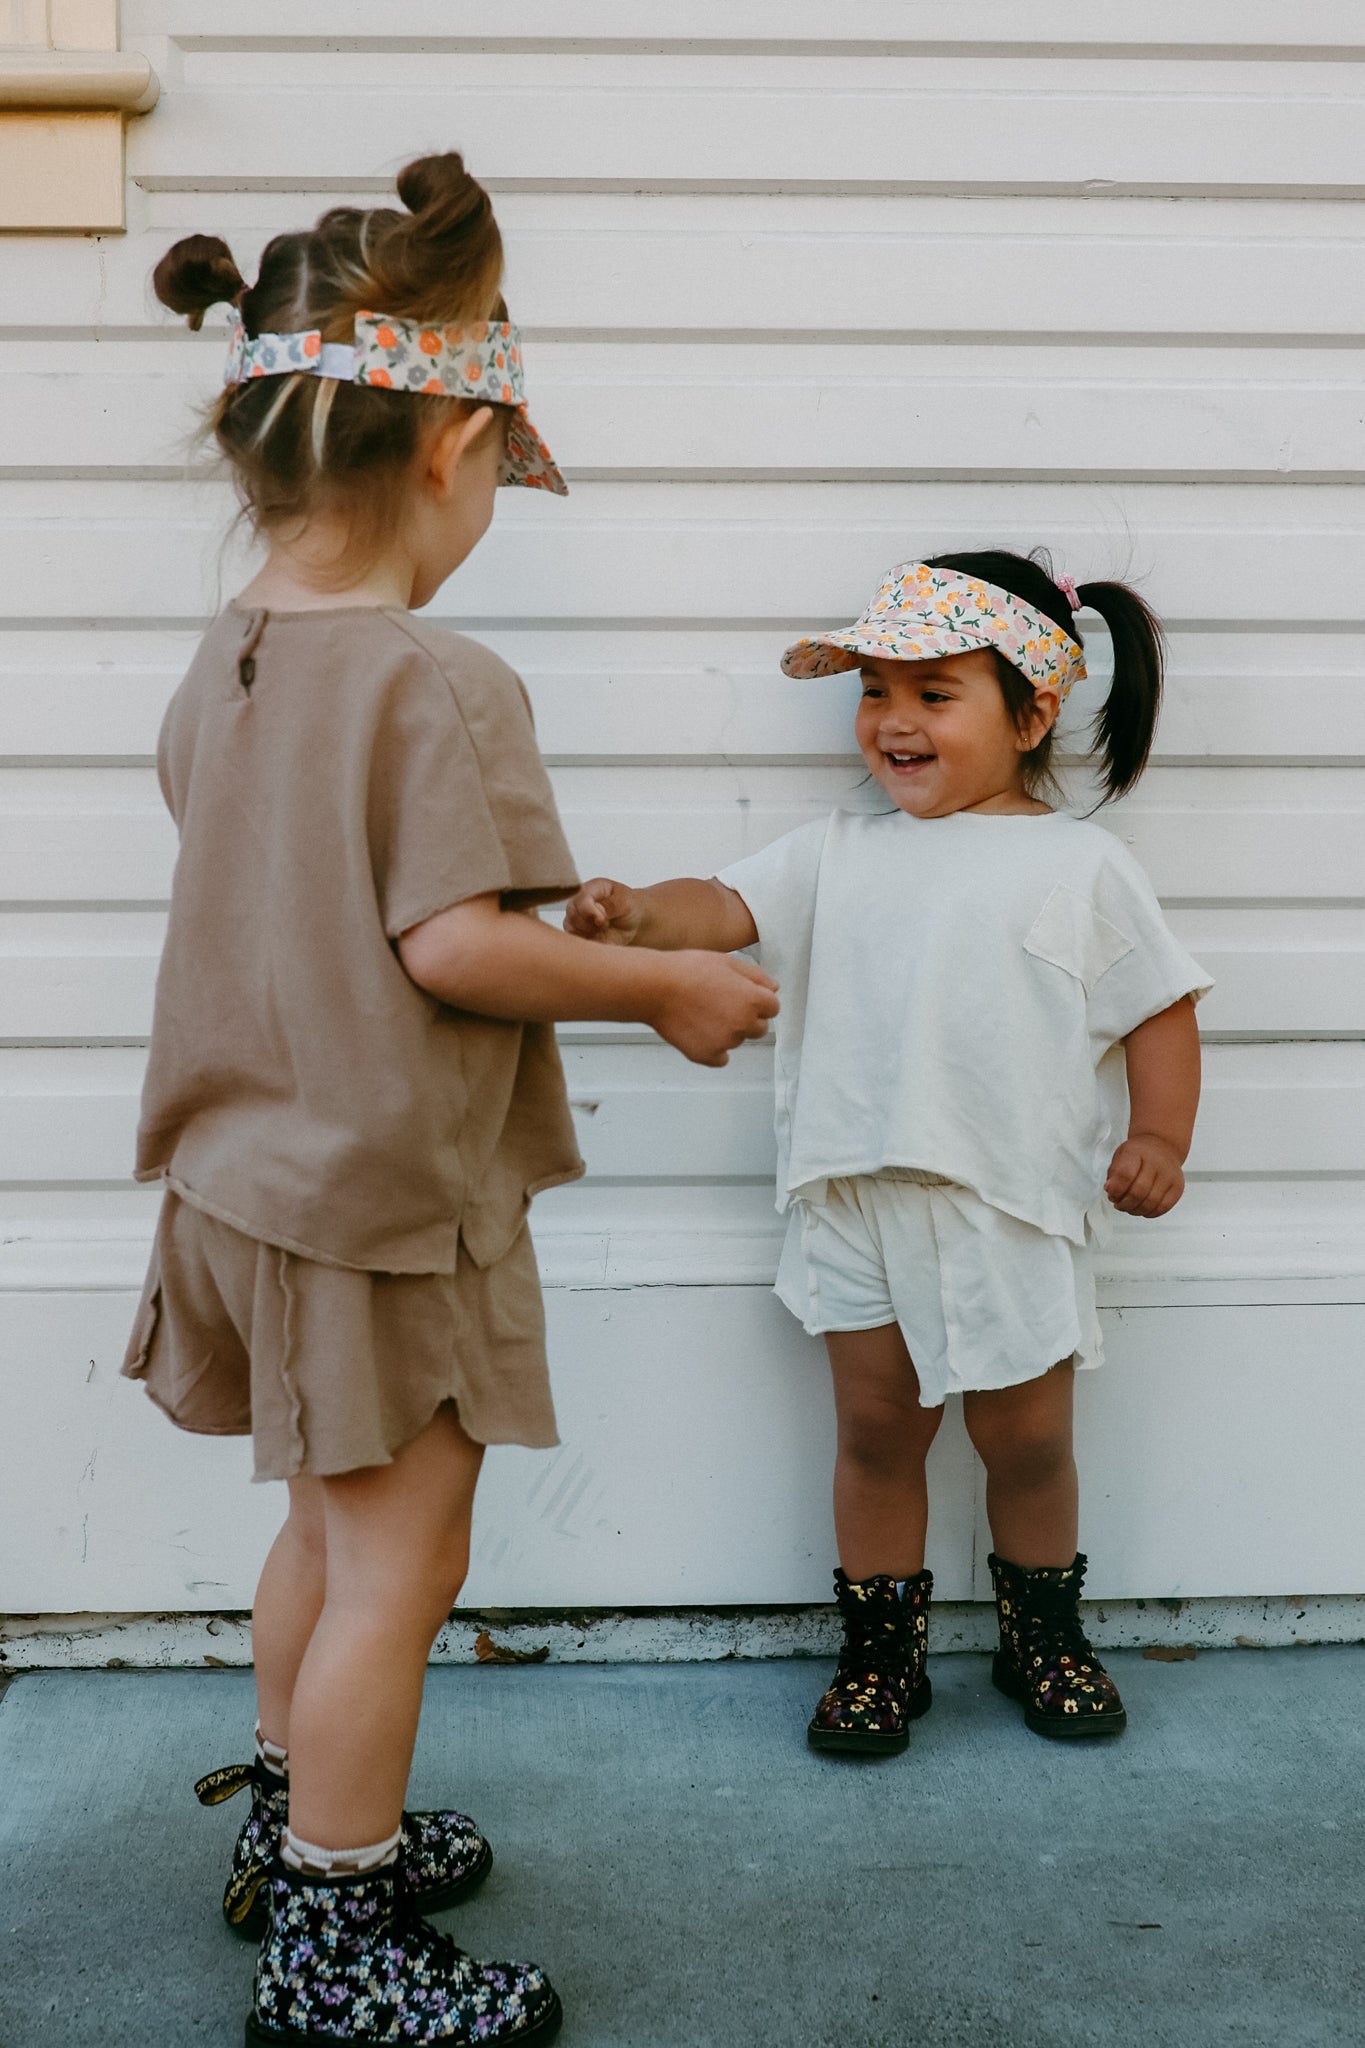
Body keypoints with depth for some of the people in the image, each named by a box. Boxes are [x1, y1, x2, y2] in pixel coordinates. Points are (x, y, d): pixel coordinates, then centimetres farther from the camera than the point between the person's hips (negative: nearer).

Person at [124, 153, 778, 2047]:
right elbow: (457, 948, -27)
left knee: (329, 1525, 24)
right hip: (388, 1199, -9)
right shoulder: (442, 686, -21)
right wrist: (662, 986, -14)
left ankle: (299, 1825, 40)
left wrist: (535, 917, 18)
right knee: (396, 1568, 4)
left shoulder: (223, 665, 5)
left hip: (251, 1178, 9)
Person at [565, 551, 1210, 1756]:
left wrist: (1159, 1137, -7)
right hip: (856, 1194, 2)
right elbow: (729, 908, -2)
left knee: (1027, 1435, 12)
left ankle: (1043, 1634, 35)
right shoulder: (840, 852, 9)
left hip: (1014, 1203, -2)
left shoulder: (1079, 865, 1)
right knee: (877, 1429, 12)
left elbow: (1160, 1008, 4)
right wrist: (640, 914, -22)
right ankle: (882, 1650, 28)